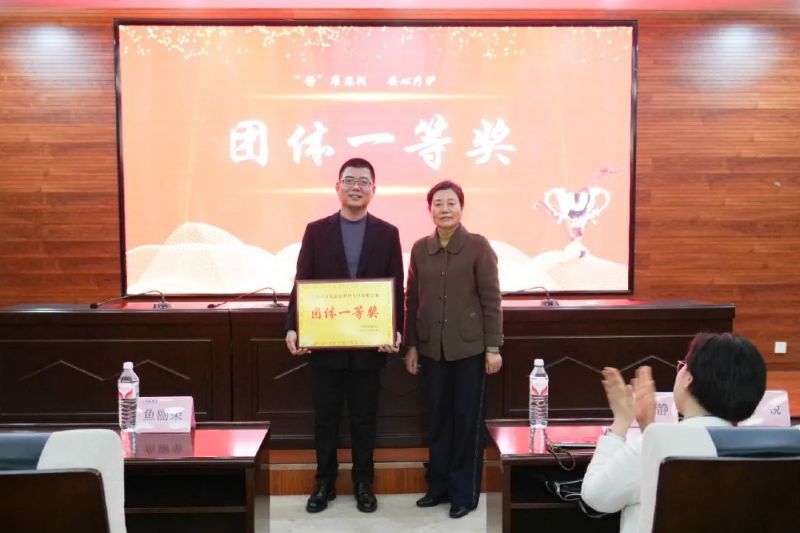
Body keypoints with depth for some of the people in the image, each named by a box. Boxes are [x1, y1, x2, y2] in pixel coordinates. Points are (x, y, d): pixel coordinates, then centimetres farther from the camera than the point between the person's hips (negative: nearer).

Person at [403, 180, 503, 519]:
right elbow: (412, 299, 9)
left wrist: (493, 346, -9)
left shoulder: (478, 246, -6)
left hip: (469, 347, -3)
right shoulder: (420, 248, 5)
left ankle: (465, 492, 17)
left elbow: (491, 298, -6)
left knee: (468, 419, 6)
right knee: (438, 418, 11)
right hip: (432, 348, 4)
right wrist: (411, 345, 7)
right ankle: (439, 485, 25)